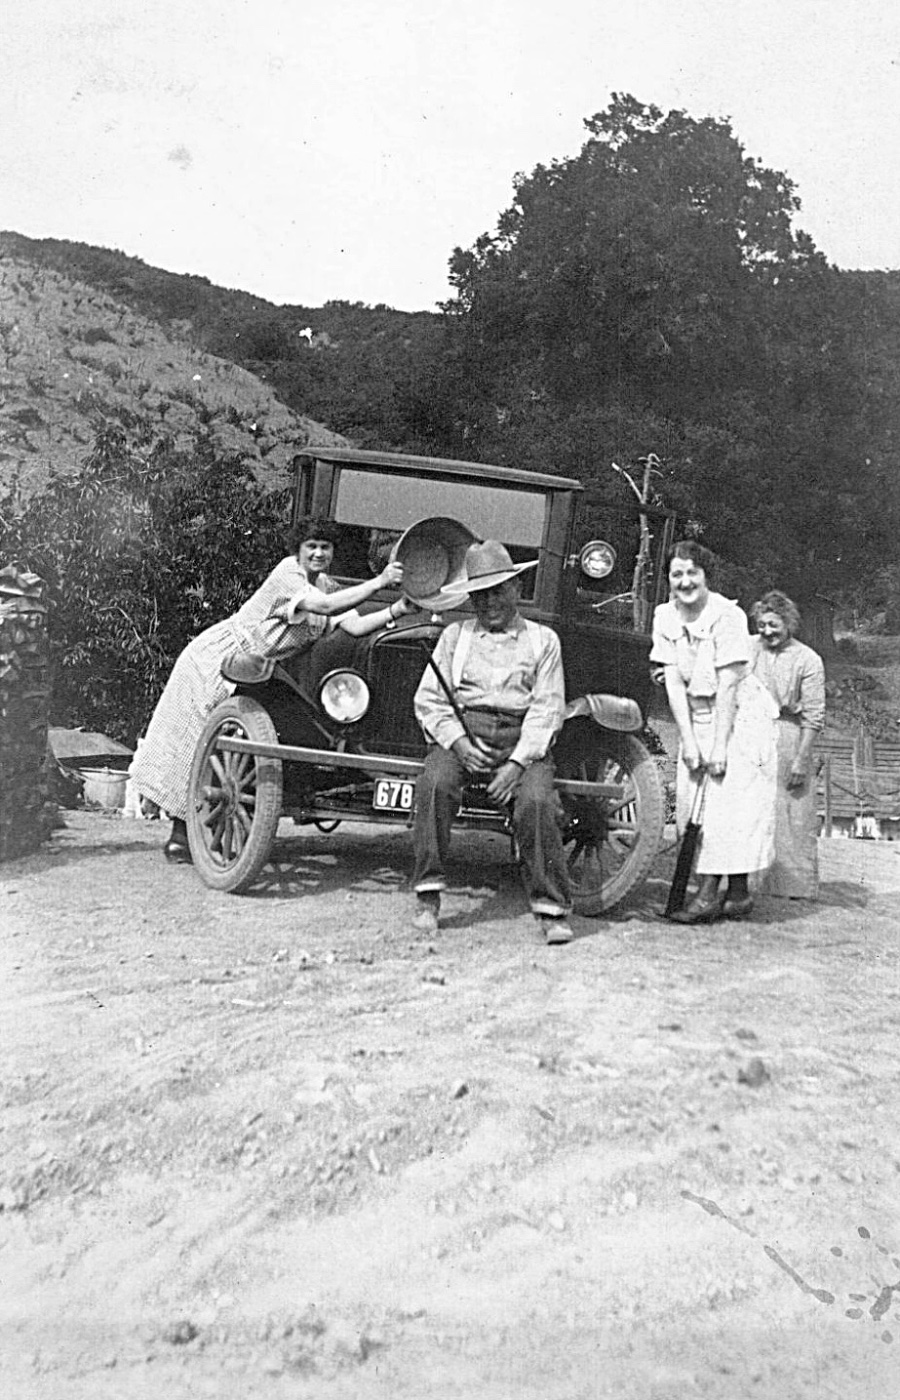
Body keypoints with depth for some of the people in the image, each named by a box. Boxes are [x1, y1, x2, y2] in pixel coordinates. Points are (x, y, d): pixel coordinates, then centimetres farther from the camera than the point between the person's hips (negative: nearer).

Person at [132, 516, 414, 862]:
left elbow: (355, 626, -10)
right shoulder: (288, 572, -22)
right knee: (193, 743, -1)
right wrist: (378, 582, -40)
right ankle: (179, 839, 6)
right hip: (218, 660, -8)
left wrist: (397, 610, -24)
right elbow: (325, 607, -38)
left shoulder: (325, 585, 3)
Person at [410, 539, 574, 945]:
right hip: (460, 733, 1)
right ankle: (428, 898, -21)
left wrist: (517, 763, -12)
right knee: (434, 783, -29)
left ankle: (551, 909, -16)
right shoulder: (455, 635, 17)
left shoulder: (542, 640, 13)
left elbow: (546, 709, 2)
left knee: (537, 800, -28)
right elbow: (429, 699, 9)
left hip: (522, 741, -1)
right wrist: (457, 741, -10)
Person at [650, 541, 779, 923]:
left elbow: (728, 685, -21)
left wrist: (719, 747, -21)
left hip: (741, 715, -5)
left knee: (730, 800, -11)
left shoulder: (727, 616, -19)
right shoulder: (665, 617, -3)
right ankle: (737, 893, 10)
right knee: (692, 800, 2)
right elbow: (674, 682, -5)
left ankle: (710, 891, -9)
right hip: (696, 717, 6)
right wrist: (688, 740, -10)